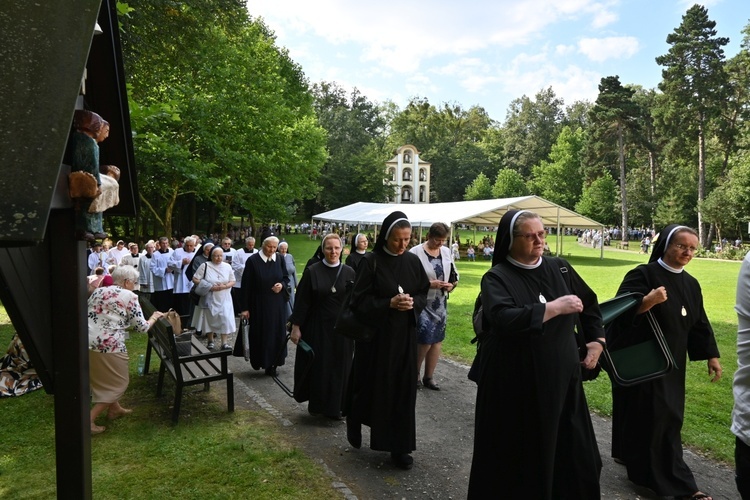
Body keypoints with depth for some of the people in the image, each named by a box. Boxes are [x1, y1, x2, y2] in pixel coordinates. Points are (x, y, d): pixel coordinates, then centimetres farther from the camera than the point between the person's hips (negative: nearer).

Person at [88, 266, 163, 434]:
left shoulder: (97, 291, 14)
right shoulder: (129, 296, -3)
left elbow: (87, 314, 21)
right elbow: (141, 327, -3)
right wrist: (154, 317, 15)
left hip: (88, 342, 8)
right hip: (109, 345, -7)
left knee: (105, 378, 28)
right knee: (117, 383, 10)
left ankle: (114, 409, 43)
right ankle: (88, 420, 6)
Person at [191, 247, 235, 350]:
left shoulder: (227, 267, 1)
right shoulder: (205, 266, -6)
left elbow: (232, 281, 5)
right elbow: (195, 279, -8)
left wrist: (225, 286, -16)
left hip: (224, 299, 1)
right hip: (209, 298, -1)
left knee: (225, 319, -9)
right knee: (210, 319, 10)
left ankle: (225, 342, -3)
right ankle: (210, 341, 26)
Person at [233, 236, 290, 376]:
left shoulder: (280, 260, 1)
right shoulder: (253, 260, -8)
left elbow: (286, 277, 10)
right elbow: (246, 285, -8)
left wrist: (282, 285, -15)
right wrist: (245, 307, -9)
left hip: (277, 305, 3)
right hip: (258, 304, -3)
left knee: (276, 333, 6)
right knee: (258, 333, 4)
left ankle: (272, 364, 17)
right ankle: (258, 360, 23)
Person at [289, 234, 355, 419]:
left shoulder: (349, 273, 1)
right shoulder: (312, 271, -4)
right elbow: (302, 301, -4)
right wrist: (296, 326, -6)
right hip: (317, 327, -2)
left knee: (339, 368, 8)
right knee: (317, 367, 8)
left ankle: (335, 407, 23)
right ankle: (316, 404, 27)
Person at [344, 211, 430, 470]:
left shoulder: (413, 261, 3)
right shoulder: (371, 262, -10)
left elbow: (424, 293, 10)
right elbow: (359, 300, -10)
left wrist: (414, 303, -11)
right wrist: (389, 303, -21)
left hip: (405, 334, 4)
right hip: (376, 334, -3)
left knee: (403, 388, 6)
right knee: (371, 385, 8)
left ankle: (400, 445, 17)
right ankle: (355, 422, 38)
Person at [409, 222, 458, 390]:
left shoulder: (447, 252, 4)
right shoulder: (415, 253, -14)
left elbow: (454, 274, 15)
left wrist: (452, 285, -6)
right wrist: (430, 284, -22)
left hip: (440, 303, 6)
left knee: (437, 340, 9)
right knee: (425, 339, -9)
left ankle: (428, 377, 24)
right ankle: (415, 373, 17)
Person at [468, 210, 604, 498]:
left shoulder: (560, 269, 6)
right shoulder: (497, 278, -9)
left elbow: (590, 304, 20)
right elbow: (504, 319, -26)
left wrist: (597, 339, 11)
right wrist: (554, 307, -22)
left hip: (561, 377, 5)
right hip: (514, 383, -4)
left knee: (574, 452, 9)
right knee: (518, 454, 6)